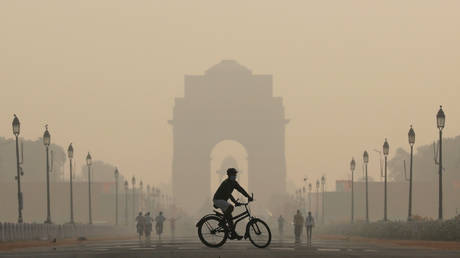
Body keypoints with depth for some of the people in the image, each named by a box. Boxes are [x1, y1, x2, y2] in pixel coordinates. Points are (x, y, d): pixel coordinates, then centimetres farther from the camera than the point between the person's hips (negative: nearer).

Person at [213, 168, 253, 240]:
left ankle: (233, 234, 7)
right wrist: (235, 202, -36)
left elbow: (241, 189, 9)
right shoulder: (226, 183, -20)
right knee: (231, 207, -29)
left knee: (229, 216, 5)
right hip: (218, 199, -9)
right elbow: (228, 193, -29)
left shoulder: (234, 183, 9)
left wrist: (248, 197, -2)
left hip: (223, 200, 9)